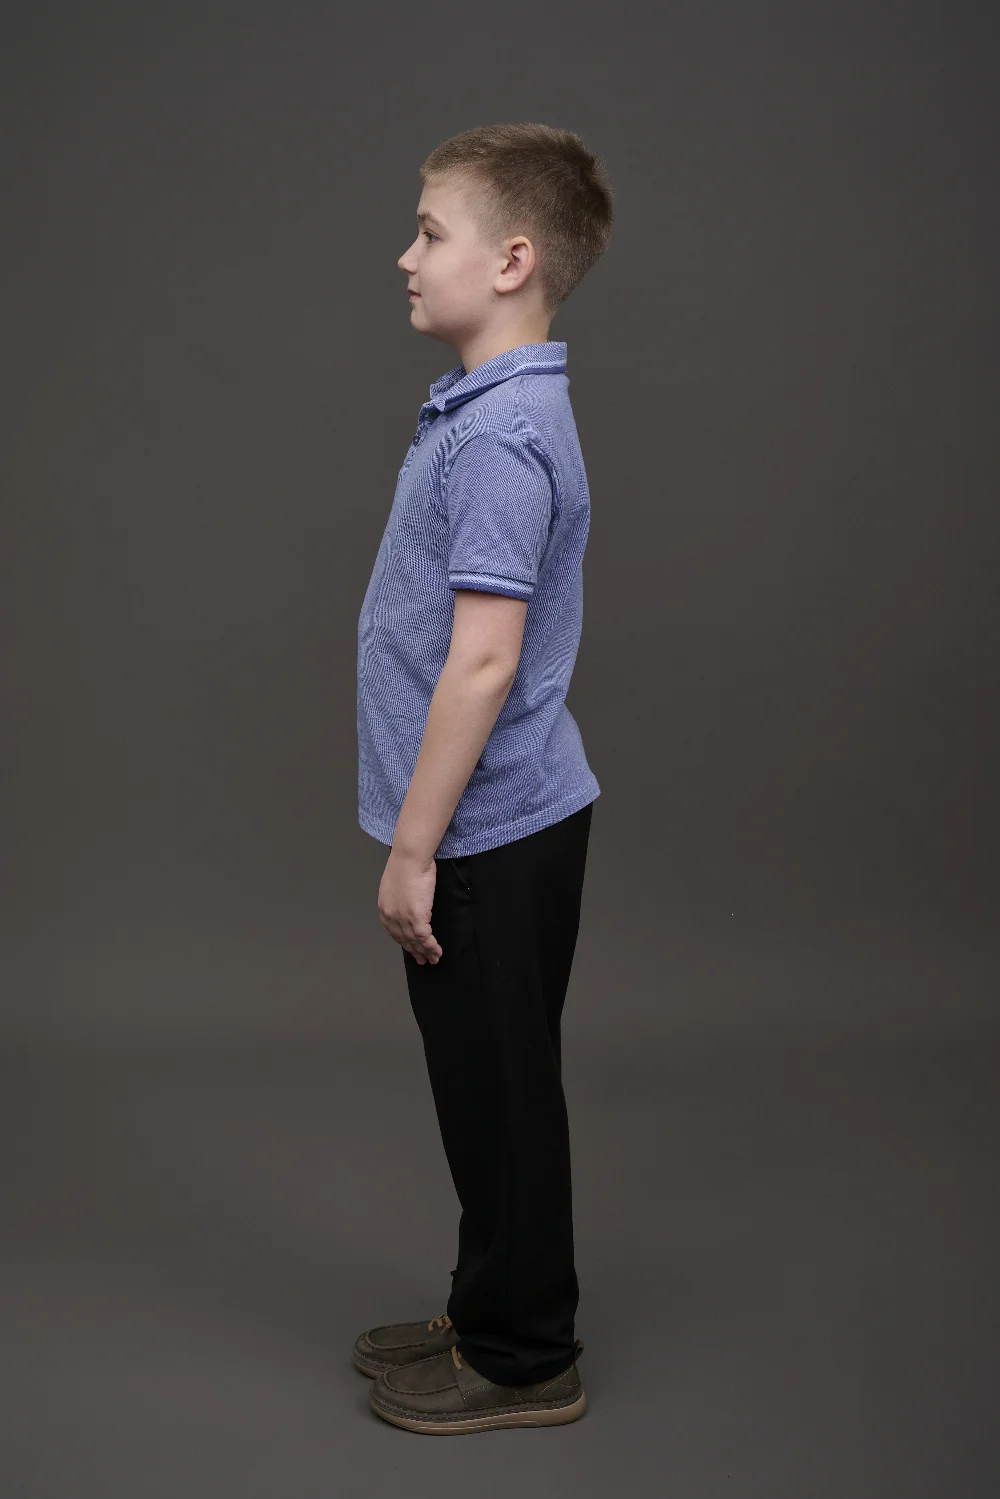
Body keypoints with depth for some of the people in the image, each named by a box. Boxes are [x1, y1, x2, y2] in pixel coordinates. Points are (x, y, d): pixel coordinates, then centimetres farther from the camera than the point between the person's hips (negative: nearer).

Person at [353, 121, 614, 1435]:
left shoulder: (502, 438, -22)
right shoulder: (480, 410, 11)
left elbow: (484, 660, -25)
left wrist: (414, 850, -19)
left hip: (489, 835, -10)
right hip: (489, 824, 10)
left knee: (501, 1096, 4)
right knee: (484, 1092, 19)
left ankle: (525, 1361, 20)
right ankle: (493, 1314, 35)